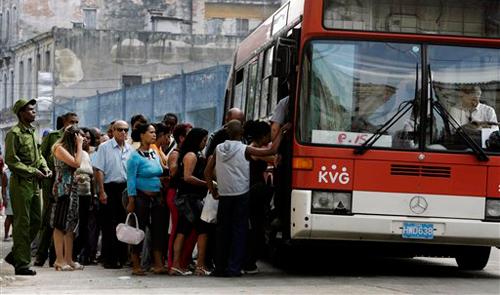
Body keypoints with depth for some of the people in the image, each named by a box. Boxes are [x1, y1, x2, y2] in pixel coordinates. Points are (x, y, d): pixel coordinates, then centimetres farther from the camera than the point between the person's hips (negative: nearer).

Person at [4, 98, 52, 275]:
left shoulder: (32, 132, 15)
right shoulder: (14, 133, -10)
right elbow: (11, 161, -15)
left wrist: (44, 167, 5)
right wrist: (33, 171, -18)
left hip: (34, 184, 8)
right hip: (21, 183, -8)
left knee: (36, 221, 11)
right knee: (22, 224, -5)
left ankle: (15, 255, 23)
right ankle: (21, 264, 0)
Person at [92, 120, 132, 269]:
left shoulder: (130, 149, 11)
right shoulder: (105, 147, -2)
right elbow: (99, 170, -6)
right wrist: (102, 192, -12)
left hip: (126, 188, 5)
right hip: (110, 188, -5)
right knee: (109, 225, -2)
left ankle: (122, 257, 14)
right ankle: (109, 259, 1)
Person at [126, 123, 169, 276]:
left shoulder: (155, 154, 13)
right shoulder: (135, 156, -8)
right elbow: (131, 180, -10)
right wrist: (131, 201, -14)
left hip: (157, 197, 6)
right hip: (142, 197, -6)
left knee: (159, 230, 1)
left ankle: (158, 265, 3)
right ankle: (136, 266, 7)